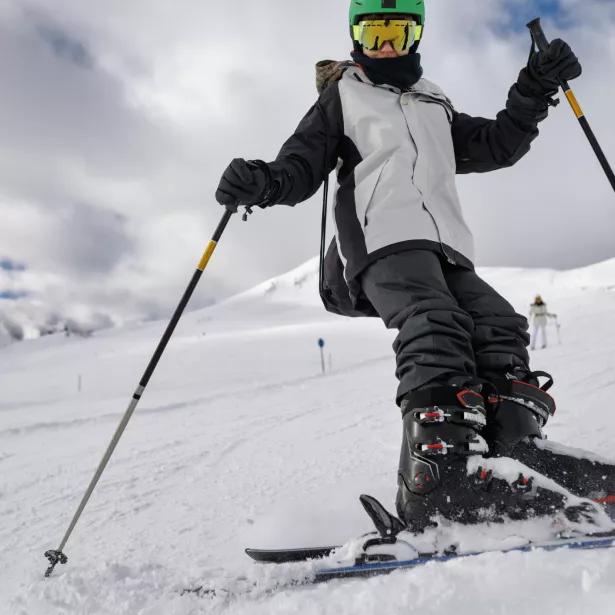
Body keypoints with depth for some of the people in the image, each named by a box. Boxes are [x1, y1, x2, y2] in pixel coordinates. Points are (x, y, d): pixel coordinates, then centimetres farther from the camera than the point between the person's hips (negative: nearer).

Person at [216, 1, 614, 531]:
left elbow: (495, 146, 29)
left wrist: (535, 89, 16)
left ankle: (514, 447, -16)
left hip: (445, 247, 6)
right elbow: (304, 163, 11)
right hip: (382, 238, -6)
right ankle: (443, 476, -42)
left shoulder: (435, 106, 34)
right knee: (434, 327, -29)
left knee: (499, 327, -12)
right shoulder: (342, 96, 22)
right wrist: (264, 182, -11)